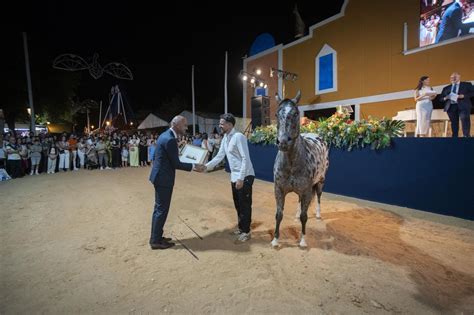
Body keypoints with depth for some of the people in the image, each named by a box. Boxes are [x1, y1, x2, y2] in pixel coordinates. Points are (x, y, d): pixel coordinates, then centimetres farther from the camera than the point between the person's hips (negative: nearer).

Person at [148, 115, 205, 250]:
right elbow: (176, 164, -19)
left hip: (159, 175, 10)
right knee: (162, 209, 2)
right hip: (163, 178, -10)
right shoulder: (170, 140, -23)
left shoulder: (165, 135, 9)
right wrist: (193, 167, -13)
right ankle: (156, 241, 16)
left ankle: (155, 237, 31)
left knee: (159, 208, 18)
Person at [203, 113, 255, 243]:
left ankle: (246, 231, 19)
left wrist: (241, 178, -24)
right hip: (234, 176, 9)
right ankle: (241, 228, 35)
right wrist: (206, 166, 4)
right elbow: (219, 156, 13)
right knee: (238, 204, 18)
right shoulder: (225, 138, 9)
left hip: (245, 176, -9)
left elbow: (246, 158, -22)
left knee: (245, 204, 3)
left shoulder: (238, 137, -18)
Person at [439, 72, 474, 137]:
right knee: (454, 123, 2)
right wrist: (445, 98, -7)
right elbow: (441, 98, 15)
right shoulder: (446, 88, 19)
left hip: (463, 106, -2)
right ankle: (455, 137, 4)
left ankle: (466, 136, -12)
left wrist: (463, 96, -12)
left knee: (465, 122, -12)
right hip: (451, 107, 2)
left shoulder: (467, 85, 13)